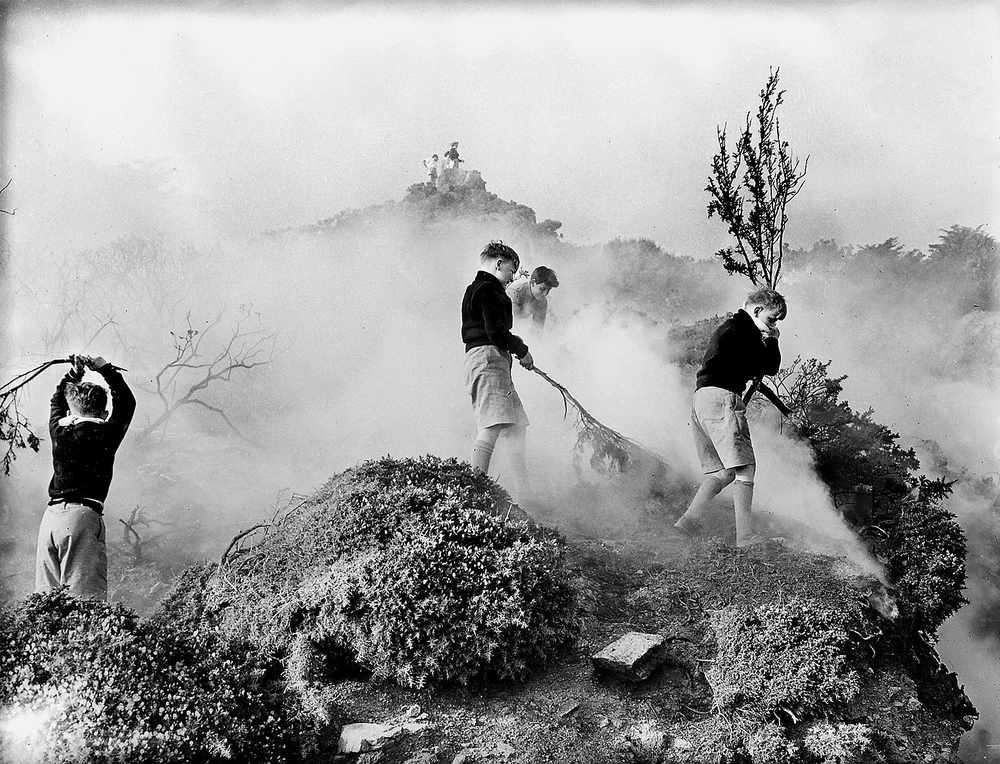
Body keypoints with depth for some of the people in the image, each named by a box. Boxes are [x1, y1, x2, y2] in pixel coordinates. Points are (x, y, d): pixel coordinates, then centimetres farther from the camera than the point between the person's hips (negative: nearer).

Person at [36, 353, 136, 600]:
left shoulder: (58, 429, 10)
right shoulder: (105, 434, -1)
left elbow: (57, 400, 33)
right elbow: (126, 403, 16)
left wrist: (74, 374, 35)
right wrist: (105, 369, 20)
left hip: (50, 516, 5)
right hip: (83, 515, -5)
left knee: (46, 596, 6)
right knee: (85, 597, -8)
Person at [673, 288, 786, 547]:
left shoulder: (727, 327, 28)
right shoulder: (745, 329, -4)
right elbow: (771, 367, -3)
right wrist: (772, 340, 11)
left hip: (701, 399, 10)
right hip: (722, 397, -10)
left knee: (722, 471, 10)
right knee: (744, 467, -9)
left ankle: (689, 519, 0)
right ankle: (744, 534, -14)